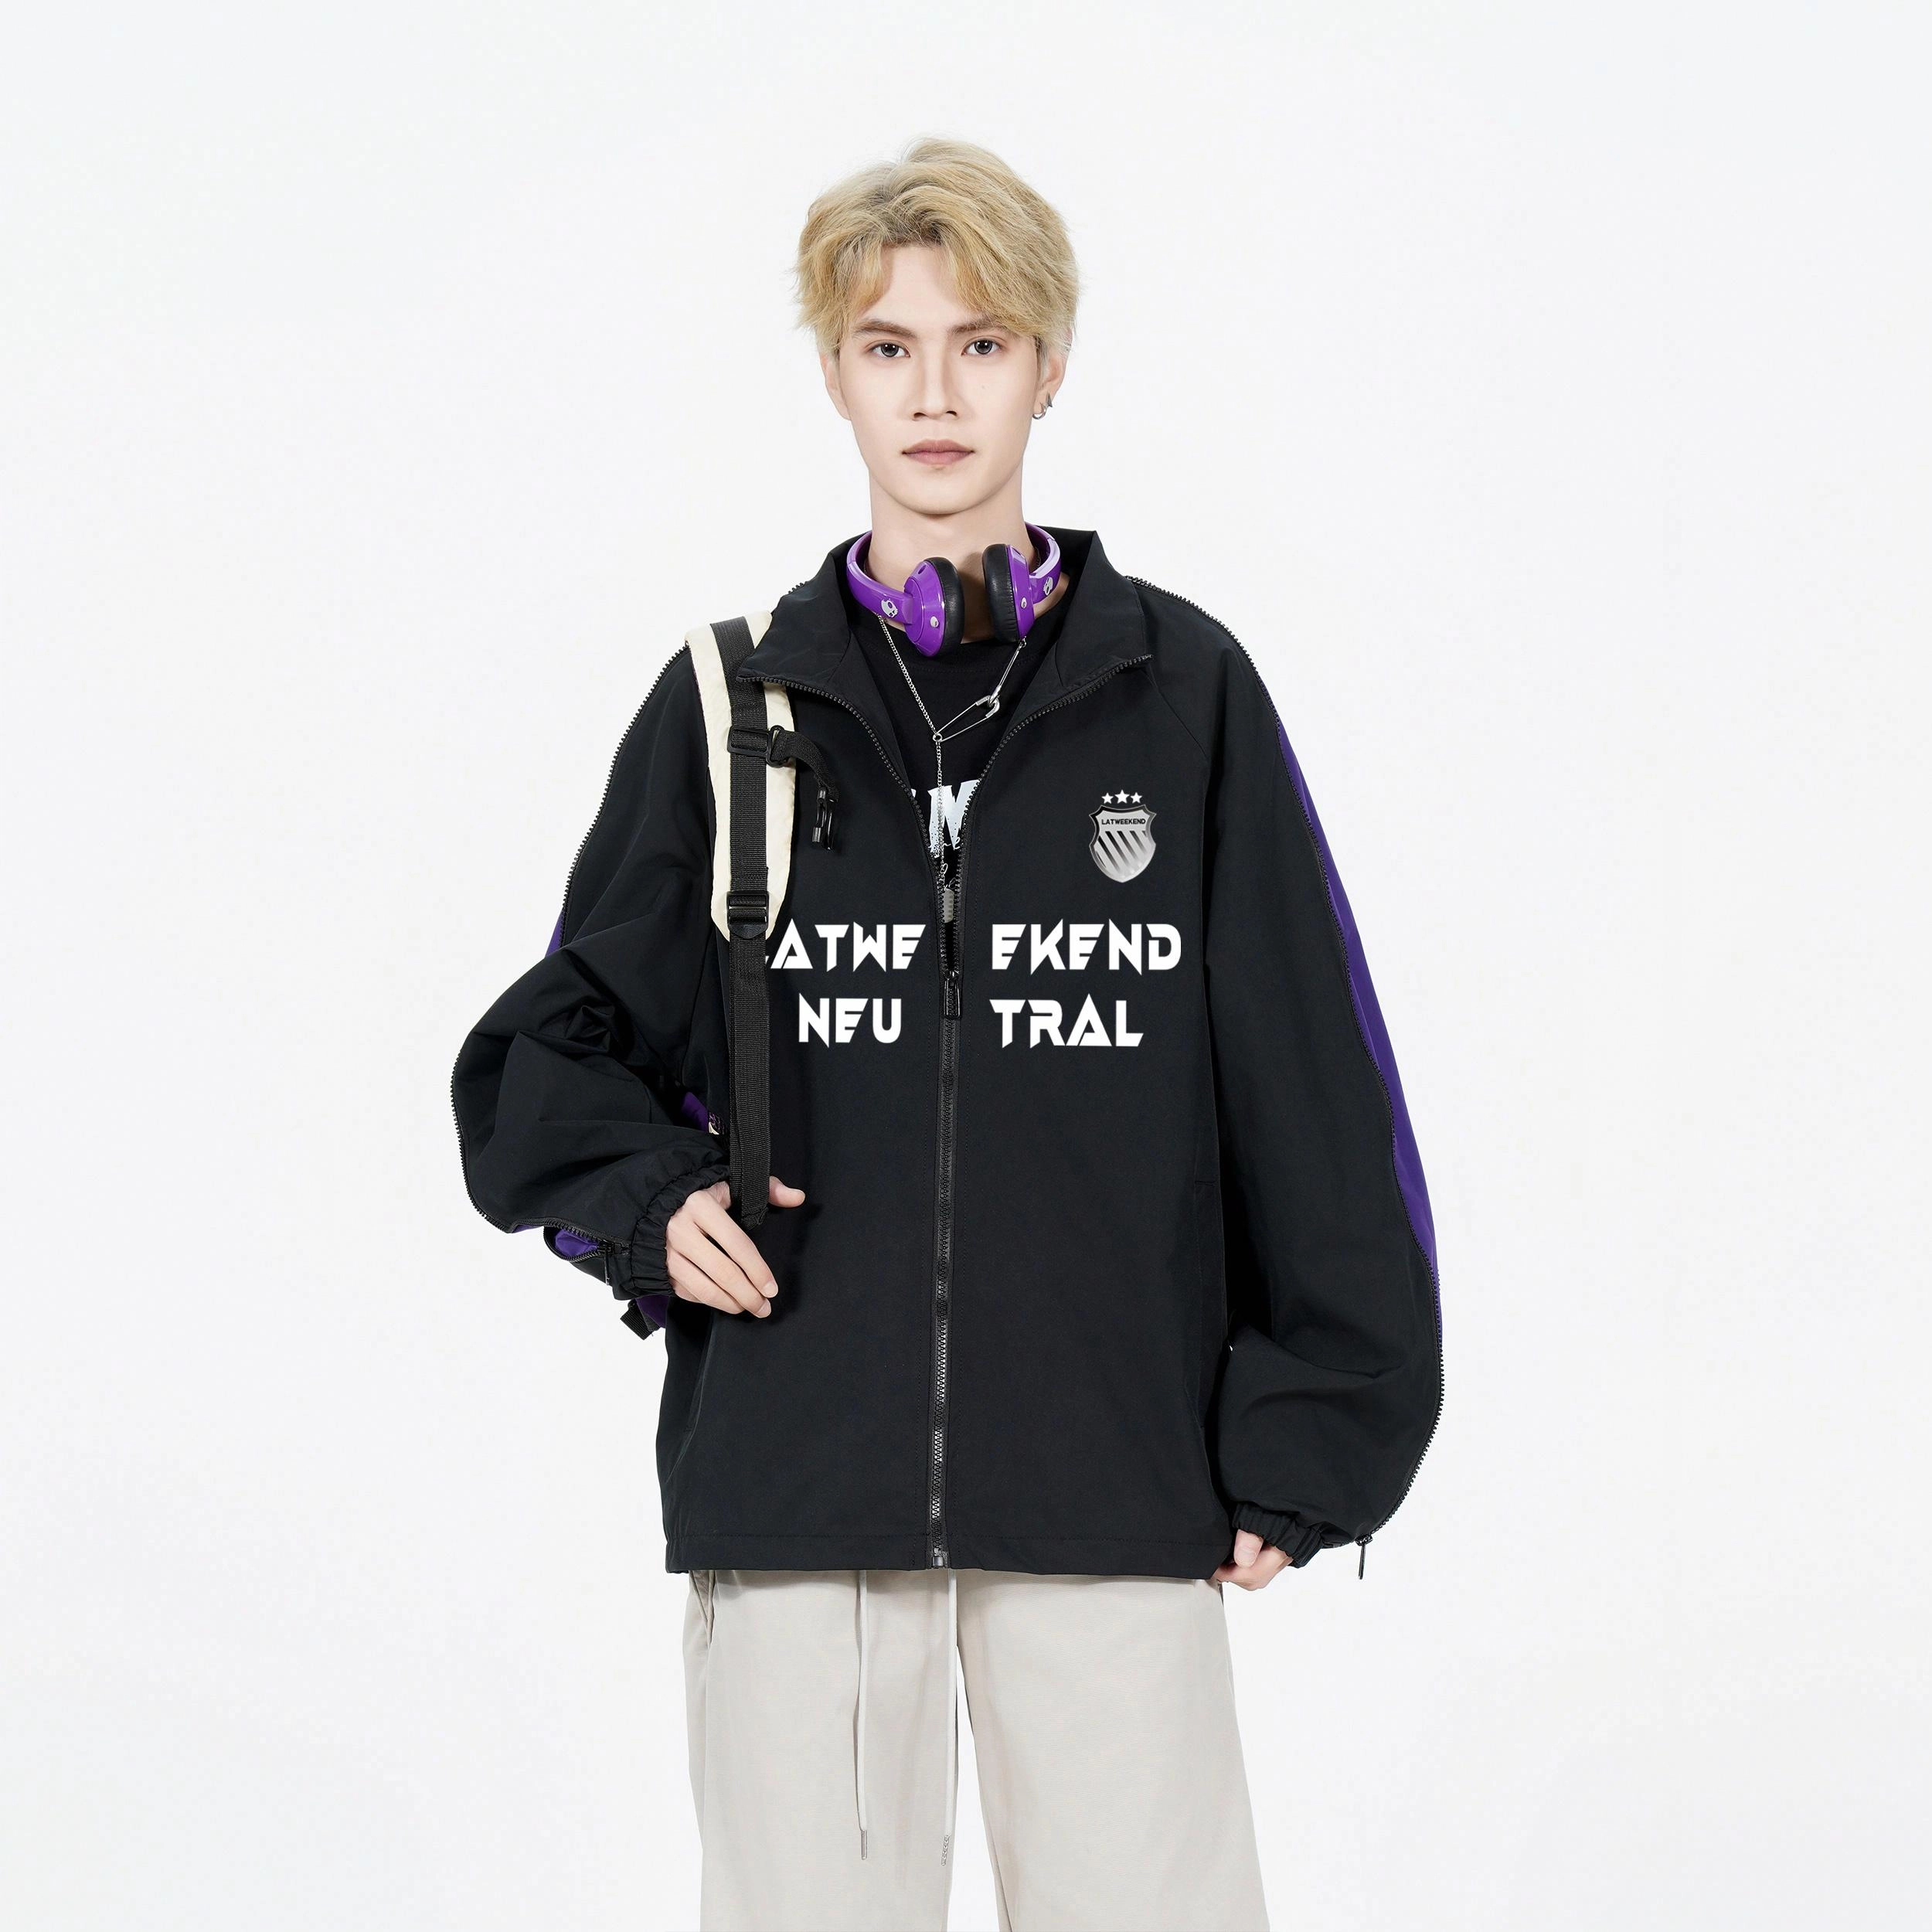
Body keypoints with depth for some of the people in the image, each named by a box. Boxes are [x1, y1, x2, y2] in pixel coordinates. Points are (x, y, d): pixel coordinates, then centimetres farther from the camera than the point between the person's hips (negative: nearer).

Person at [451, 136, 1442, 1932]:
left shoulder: (1181, 692, 5)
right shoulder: (737, 702, 8)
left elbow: (1316, 1086, 6)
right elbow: (545, 1057, 16)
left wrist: (1307, 1437, 2)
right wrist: (652, 1206, -5)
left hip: (1115, 1484, -1)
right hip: (789, 1478, 1)